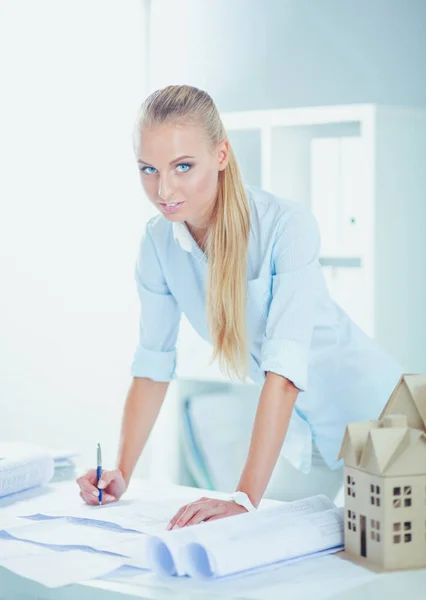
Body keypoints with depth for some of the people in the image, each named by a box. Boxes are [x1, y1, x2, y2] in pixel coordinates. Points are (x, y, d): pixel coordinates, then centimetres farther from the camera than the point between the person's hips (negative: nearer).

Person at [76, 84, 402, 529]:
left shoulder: (286, 224, -28)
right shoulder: (158, 243, -10)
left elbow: (285, 369, -35)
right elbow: (152, 366, -3)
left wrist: (245, 499, -40)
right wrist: (122, 473, -11)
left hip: (370, 410, -5)